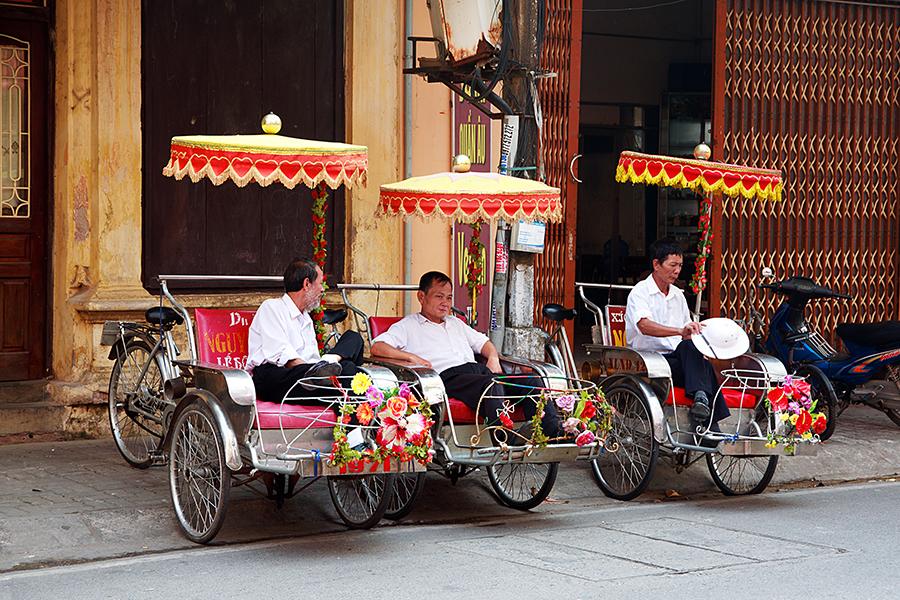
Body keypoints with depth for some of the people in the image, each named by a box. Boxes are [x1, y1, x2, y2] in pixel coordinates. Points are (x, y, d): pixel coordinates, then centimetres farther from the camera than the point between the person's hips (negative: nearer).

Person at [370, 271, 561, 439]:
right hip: (448, 377, -7)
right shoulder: (408, 326, 14)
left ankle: (555, 433, -31)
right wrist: (411, 357, -13)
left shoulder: (456, 323, 35)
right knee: (491, 384, -39)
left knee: (531, 381, -17)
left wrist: (493, 358, 14)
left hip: (477, 369, 7)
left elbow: (483, 342, 38)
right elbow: (377, 348, 0)